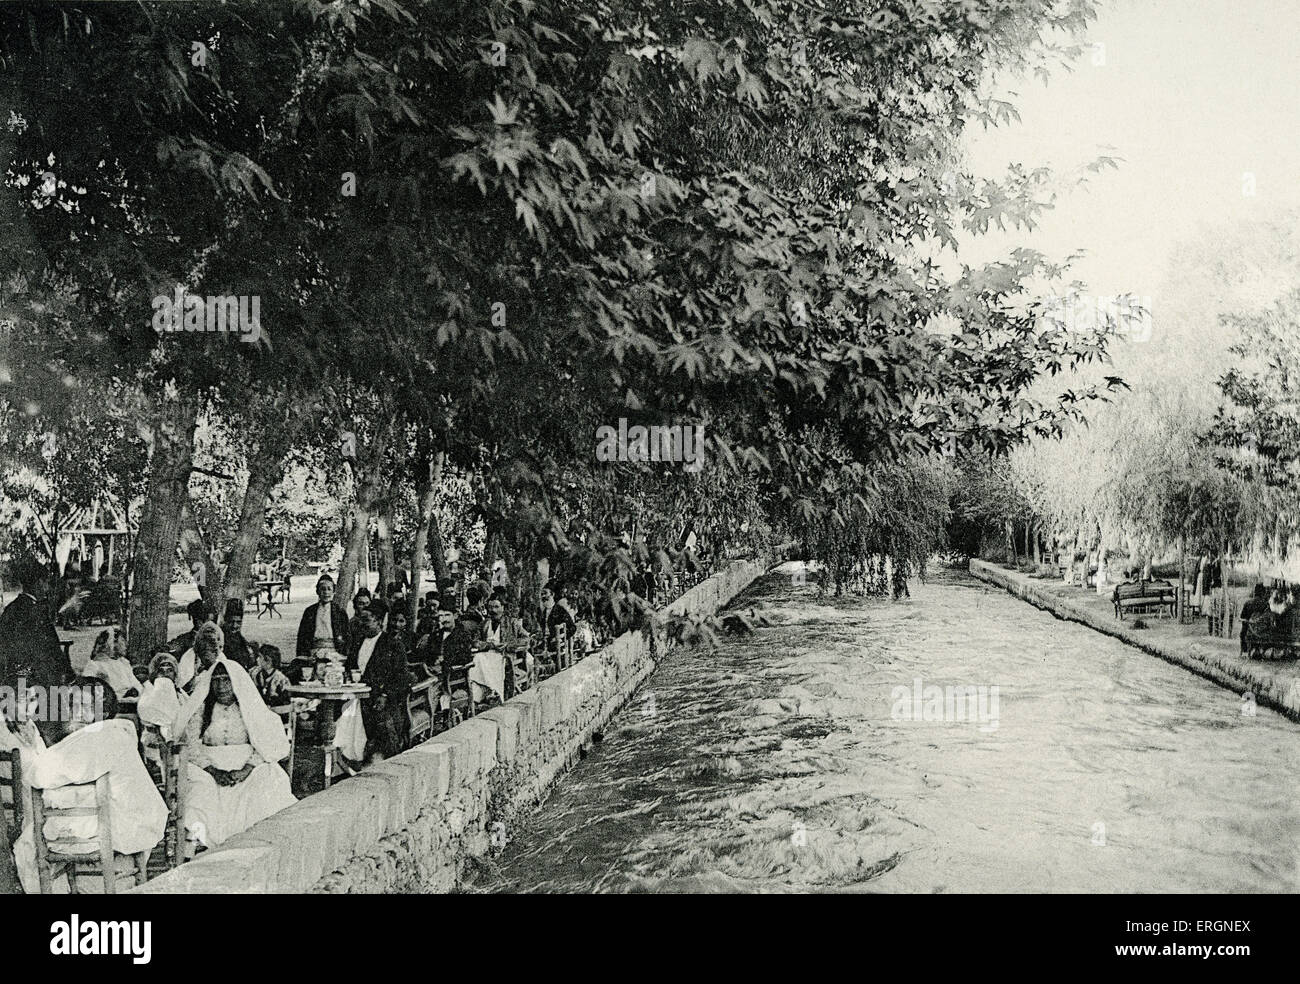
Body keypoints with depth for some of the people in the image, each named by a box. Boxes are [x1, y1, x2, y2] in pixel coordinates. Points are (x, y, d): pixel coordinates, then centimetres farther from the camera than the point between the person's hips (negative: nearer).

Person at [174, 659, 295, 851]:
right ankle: (195, 829, -41)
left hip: (247, 764, 0)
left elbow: (266, 744, -3)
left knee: (268, 777, -29)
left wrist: (246, 770, -19)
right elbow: (192, 746, -2)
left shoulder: (251, 708, 5)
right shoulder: (200, 709, 7)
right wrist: (213, 771, -17)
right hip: (207, 765, 1)